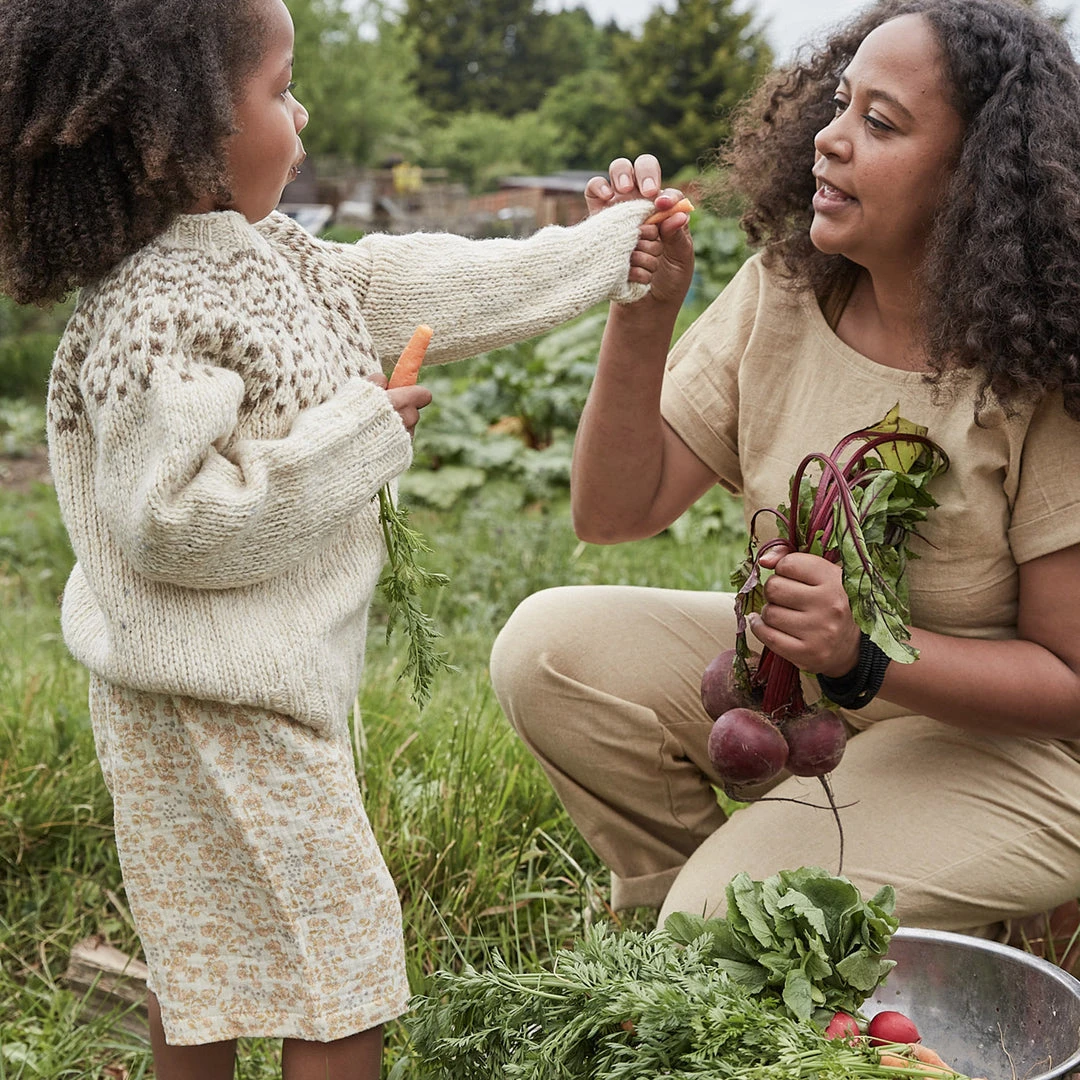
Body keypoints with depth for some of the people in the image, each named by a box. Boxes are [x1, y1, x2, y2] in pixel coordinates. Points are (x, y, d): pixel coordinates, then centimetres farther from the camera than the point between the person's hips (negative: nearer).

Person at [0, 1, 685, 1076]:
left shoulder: (258, 251, 5)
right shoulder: (152, 319, -24)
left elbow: (426, 287, 12)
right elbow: (167, 519, -28)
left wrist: (605, 248, 16)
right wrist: (354, 437, -23)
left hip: (263, 677, 10)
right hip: (216, 704, -10)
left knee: (209, 936, 22)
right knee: (338, 931, 2)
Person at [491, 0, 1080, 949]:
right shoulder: (784, 292, -6)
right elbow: (615, 511, -5)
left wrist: (864, 650, -31)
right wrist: (643, 316, -19)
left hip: (996, 742, -5)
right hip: (790, 676, 6)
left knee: (732, 927, -25)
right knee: (548, 647, -14)